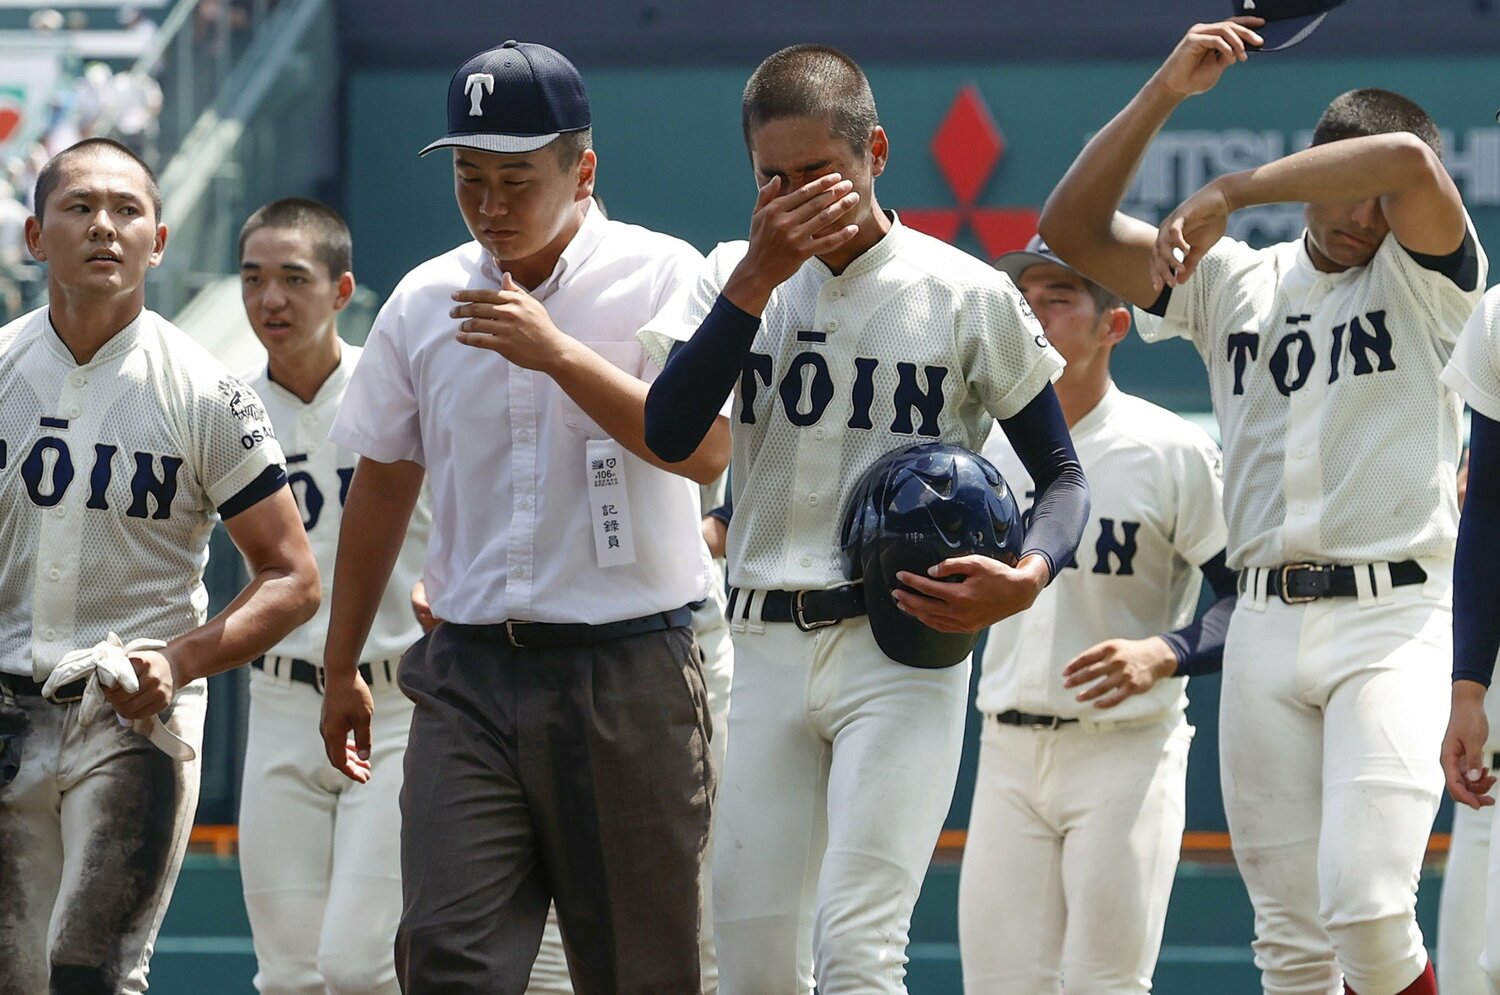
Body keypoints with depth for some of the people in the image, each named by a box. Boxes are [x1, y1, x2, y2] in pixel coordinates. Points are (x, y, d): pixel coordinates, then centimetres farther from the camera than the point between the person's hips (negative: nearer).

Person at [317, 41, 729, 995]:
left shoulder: (661, 278, -3)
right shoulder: (424, 301, 9)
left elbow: (707, 449, -17)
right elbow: (383, 485, 19)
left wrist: (559, 355, -23)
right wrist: (341, 666, 22)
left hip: (628, 674, -3)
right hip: (469, 675, 3)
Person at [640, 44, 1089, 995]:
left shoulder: (968, 296, -2)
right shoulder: (735, 277, 7)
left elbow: (1063, 475, 3)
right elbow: (667, 433, -8)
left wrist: (1028, 577, -18)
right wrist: (758, 276, -15)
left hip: (903, 643, -4)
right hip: (767, 649, 4)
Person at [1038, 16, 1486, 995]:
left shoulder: (1423, 280, 3)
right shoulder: (1233, 282, 14)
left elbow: (1412, 164, -19)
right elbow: (1073, 227, 6)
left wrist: (1227, 194, -17)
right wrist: (1165, 91, -4)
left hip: (1392, 619, -4)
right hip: (1267, 626, 4)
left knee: (1368, 907, -19)